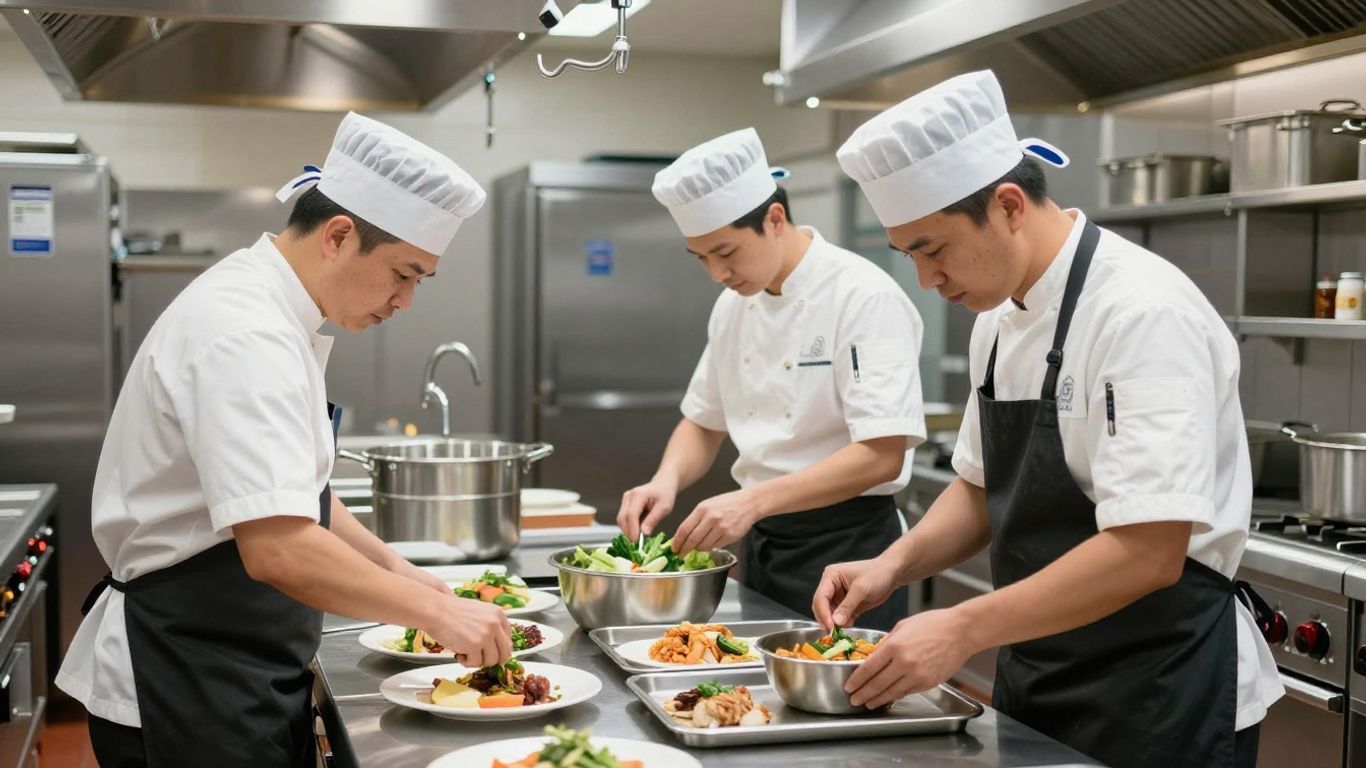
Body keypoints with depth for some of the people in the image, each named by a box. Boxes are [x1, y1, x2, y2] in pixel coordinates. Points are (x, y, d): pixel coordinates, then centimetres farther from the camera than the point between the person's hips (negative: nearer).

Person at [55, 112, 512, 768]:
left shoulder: (266, 308, 10)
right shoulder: (245, 334, -24)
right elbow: (279, 548, -33)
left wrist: (396, 570, 10)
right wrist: (434, 612, -24)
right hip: (185, 691, -10)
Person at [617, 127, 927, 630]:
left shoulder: (864, 297, -17)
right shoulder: (734, 305, 6)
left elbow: (881, 455, -23)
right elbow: (704, 423, 16)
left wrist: (752, 500, -30)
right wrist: (667, 481, -5)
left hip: (847, 548, -7)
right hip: (762, 545, 7)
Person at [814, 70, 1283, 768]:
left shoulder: (1143, 313, -22)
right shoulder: (1000, 317, 4)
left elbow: (1149, 552, -28)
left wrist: (963, 630, -27)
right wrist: (895, 565, -2)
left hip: (1160, 695, -8)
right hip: (1035, 678, 8)